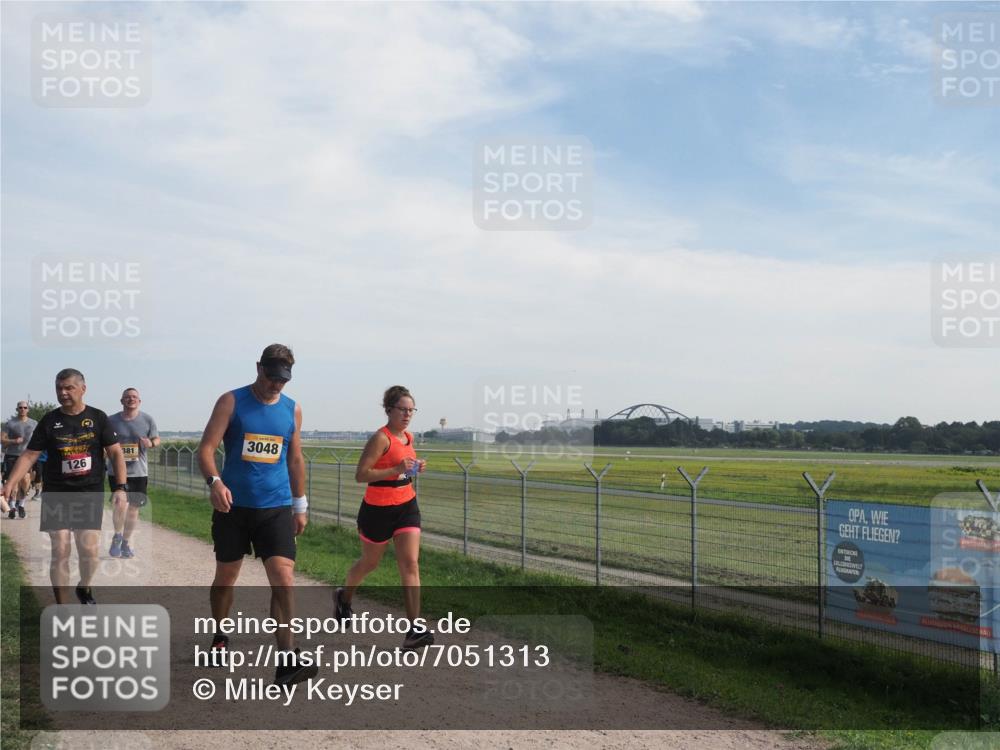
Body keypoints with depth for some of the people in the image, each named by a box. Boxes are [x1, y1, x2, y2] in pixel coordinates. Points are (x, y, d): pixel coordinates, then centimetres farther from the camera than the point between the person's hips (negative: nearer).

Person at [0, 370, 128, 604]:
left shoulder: (98, 418, 0)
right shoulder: (49, 420, 2)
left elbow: (115, 453, -1)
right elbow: (29, 455, 2)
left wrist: (120, 488, -11)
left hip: (90, 493, 0)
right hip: (56, 495, 1)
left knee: (89, 550, -4)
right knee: (60, 552, -2)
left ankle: (84, 588, 27)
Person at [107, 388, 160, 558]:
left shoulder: (148, 420, 1)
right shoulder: (111, 420, 0)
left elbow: (157, 439, 10)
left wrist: (151, 443, -13)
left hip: (139, 471, 2)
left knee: (133, 508, 8)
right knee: (121, 505, -14)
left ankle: (126, 542, 25)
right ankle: (117, 535, 14)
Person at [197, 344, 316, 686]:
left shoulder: (292, 409, 7)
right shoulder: (231, 401, -4)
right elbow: (206, 448, -10)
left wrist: (300, 505, 16)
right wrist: (215, 482, -29)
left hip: (276, 509, 1)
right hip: (233, 506, -1)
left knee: (284, 578, -12)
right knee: (226, 577, 13)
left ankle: (286, 660, -11)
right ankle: (220, 639, 38)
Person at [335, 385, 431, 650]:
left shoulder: (409, 437, 7)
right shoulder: (381, 438, -17)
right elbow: (360, 475, -22)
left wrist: (415, 468, 3)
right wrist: (397, 469, -29)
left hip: (406, 506, 6)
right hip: (378, 509, -6)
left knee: (410, 564, -8)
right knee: (370, 562, 15)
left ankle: (414, 630, -10)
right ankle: (343, 597, 46)